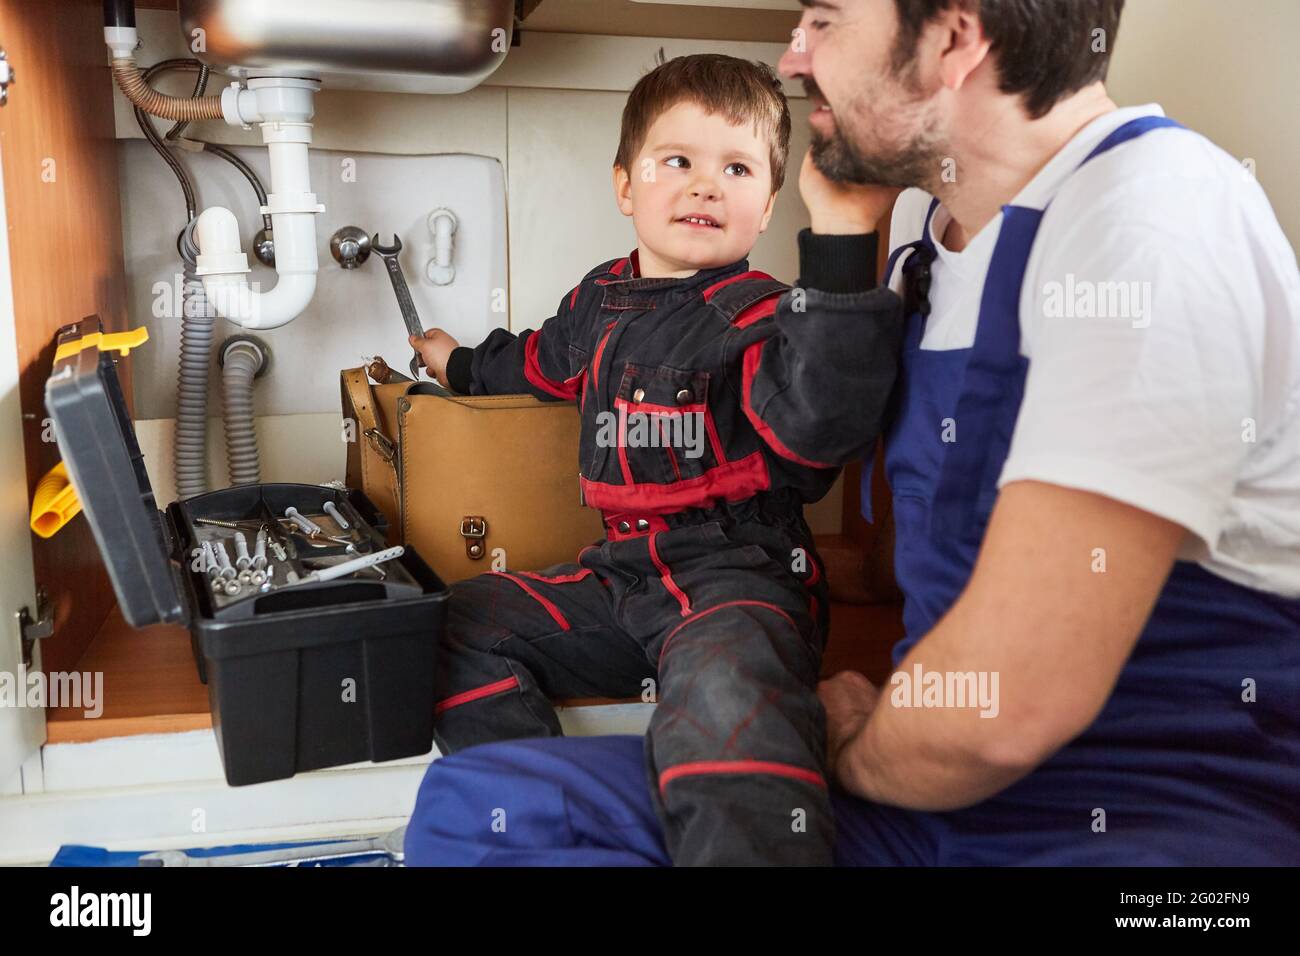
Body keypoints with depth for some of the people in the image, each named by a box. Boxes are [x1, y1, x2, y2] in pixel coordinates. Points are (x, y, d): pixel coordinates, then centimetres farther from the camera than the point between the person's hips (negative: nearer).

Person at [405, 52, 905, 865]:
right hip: (623, 570, 8)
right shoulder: (600, 299, 14)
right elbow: (546, 362, 38)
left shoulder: (761, 317, -9)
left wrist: (842, 243, -35)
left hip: (737, 575, -8)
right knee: (462, 624, 5)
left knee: (726, 699, -39)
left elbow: (820, 417, -31)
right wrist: (464, 364, 54)